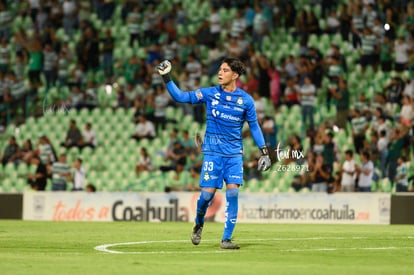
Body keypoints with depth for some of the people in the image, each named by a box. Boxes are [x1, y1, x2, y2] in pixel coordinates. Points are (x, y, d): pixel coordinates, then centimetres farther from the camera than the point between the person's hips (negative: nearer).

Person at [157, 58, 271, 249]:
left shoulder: (245, 100, 1)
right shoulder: (209, 93, 0)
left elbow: (254, 126, 10)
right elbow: (181, 97, 0)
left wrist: (264, 151, 6)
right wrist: (166, 78, -12)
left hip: (234, 153, 0)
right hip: (213, 151, 0)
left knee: (232, 192, -12)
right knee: (207, 193, -6)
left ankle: (226, 239, -6)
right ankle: (199, 224, 26)